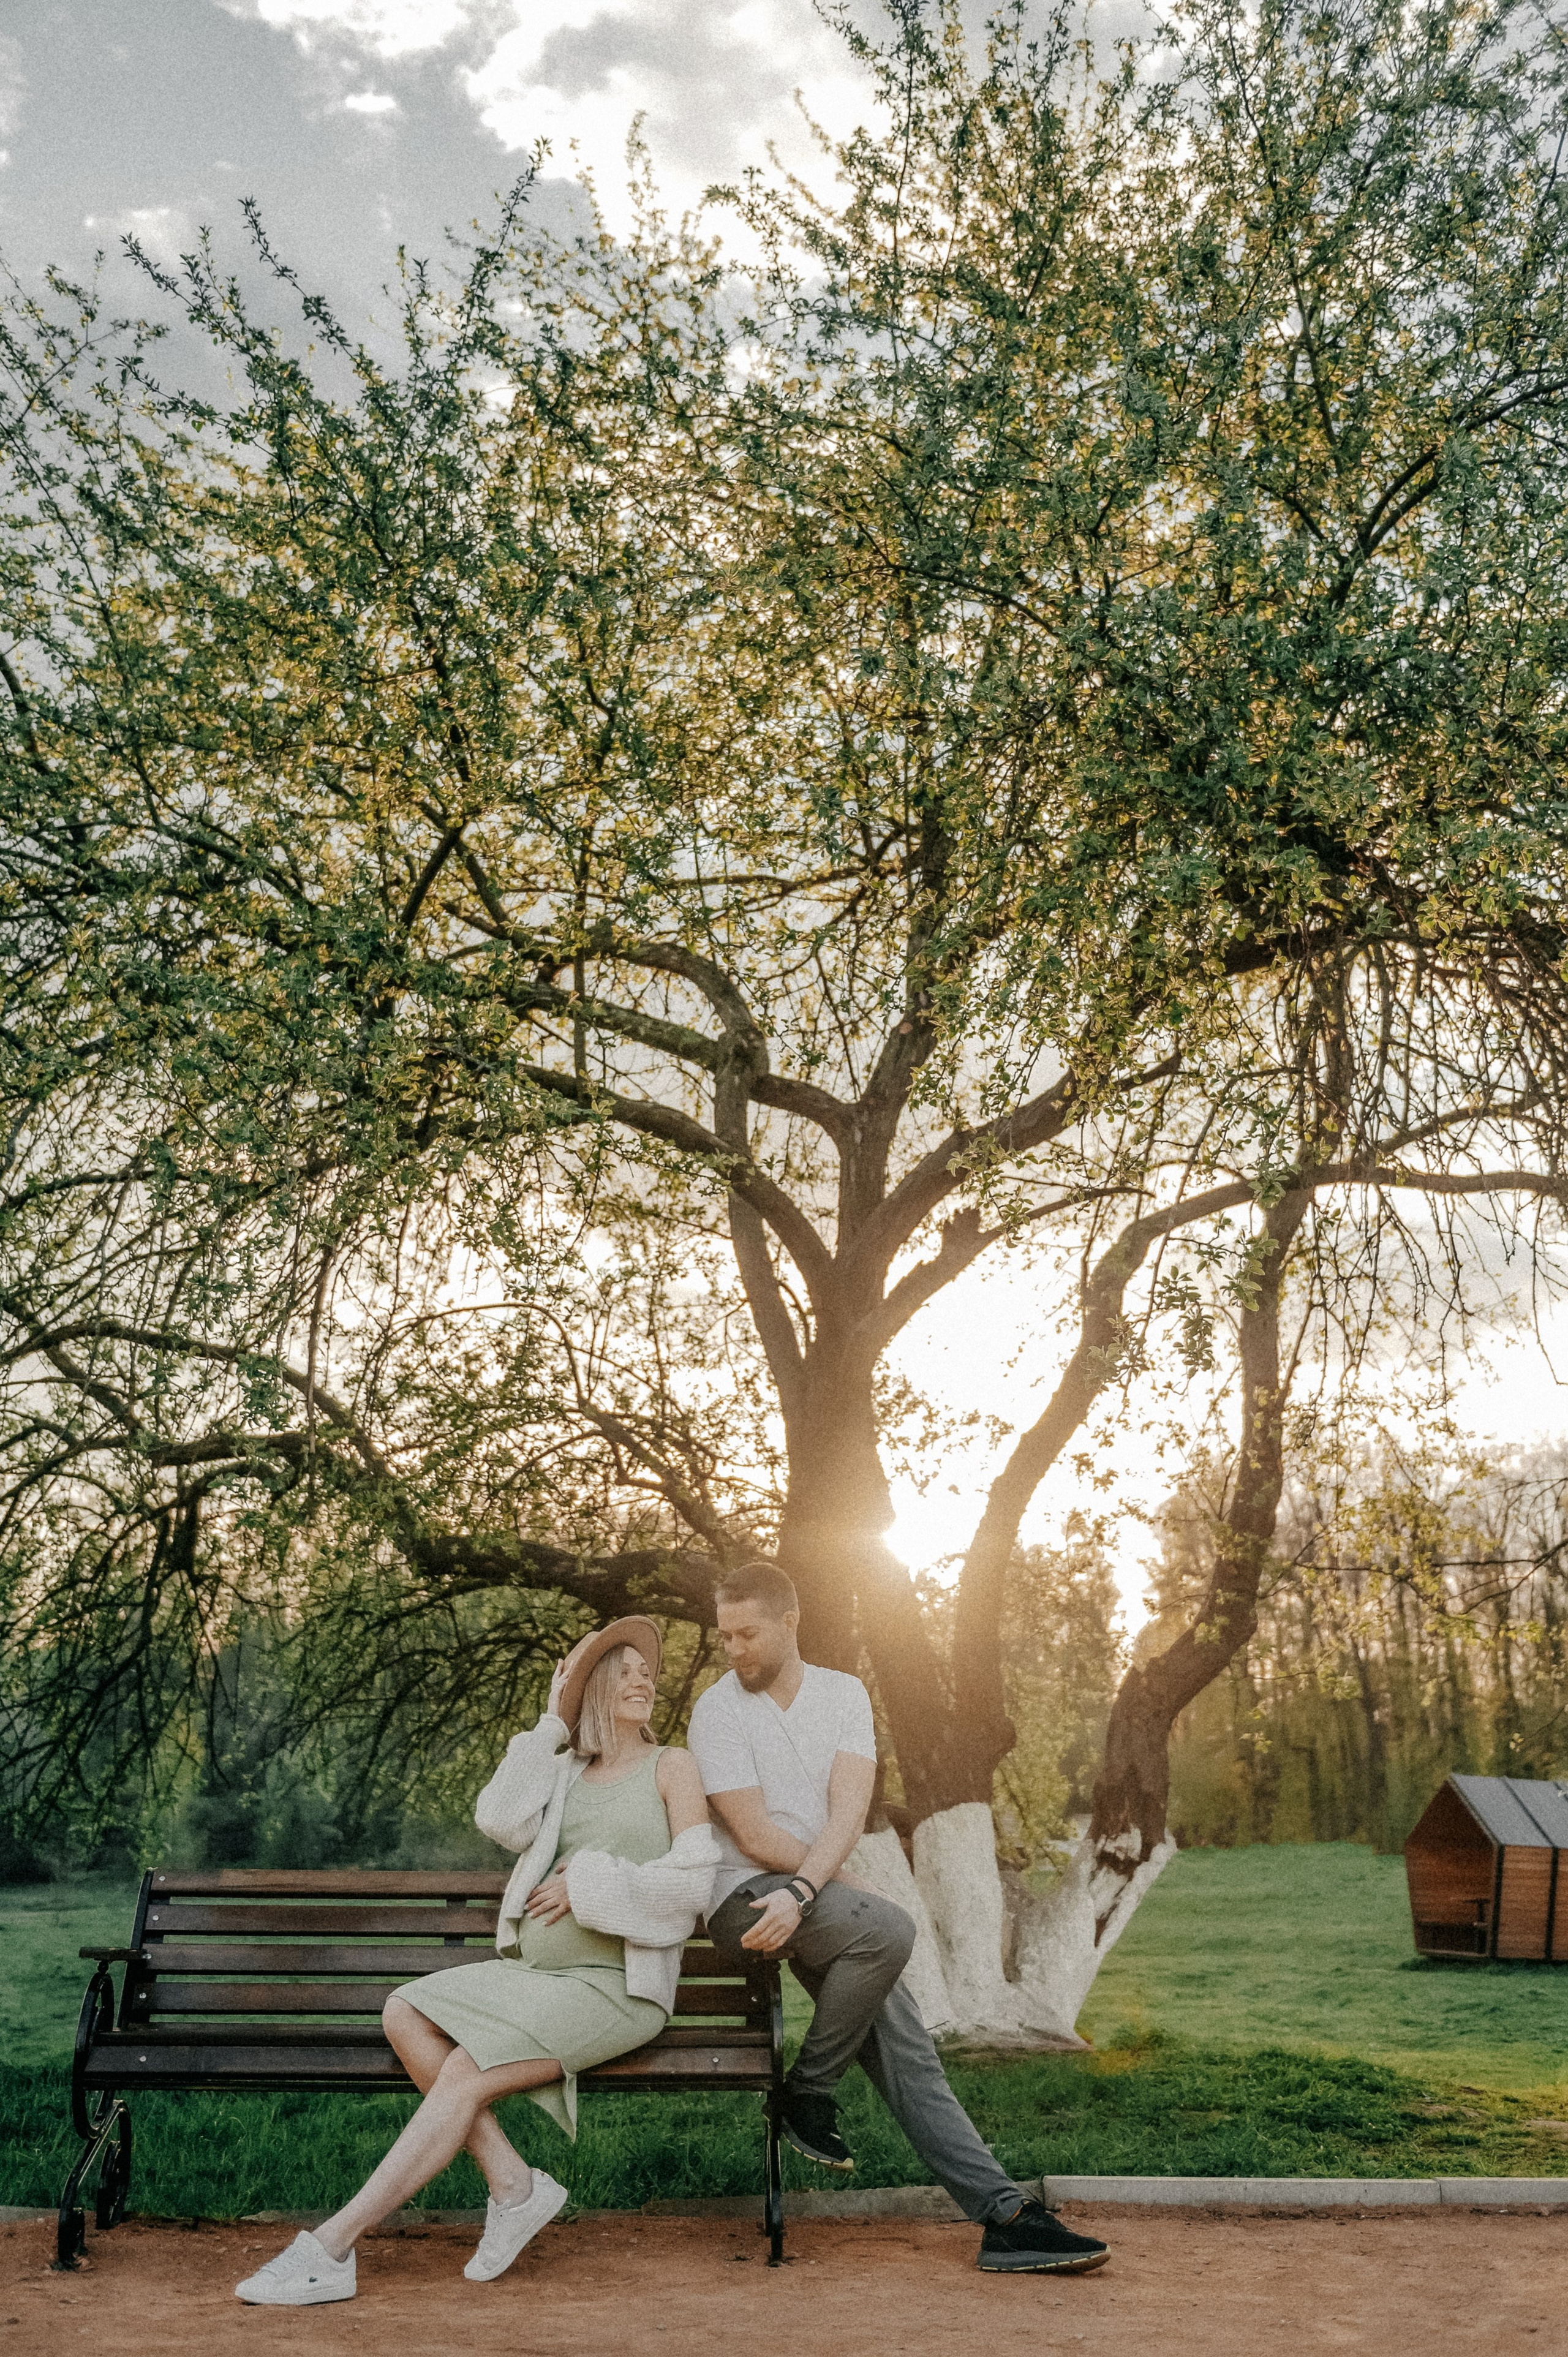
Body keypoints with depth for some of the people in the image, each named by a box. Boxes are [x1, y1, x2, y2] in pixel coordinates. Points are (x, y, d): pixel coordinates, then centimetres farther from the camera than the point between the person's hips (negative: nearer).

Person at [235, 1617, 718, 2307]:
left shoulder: (671, 1767, 5)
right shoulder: (564, 1771, 19)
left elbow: (692, 1883, -4)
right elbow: (499, 1820, -1)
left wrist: (589, 1886, -7)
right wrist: (552, 1723, 1)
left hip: (619, 1984, -6)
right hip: (537, 1969, 6)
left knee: (467, 2071, -24)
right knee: (405, 2012, -16)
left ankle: (330, 2249, -23)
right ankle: (512, 2184, -13)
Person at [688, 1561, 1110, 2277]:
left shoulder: (843, 1694, 5)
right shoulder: (718, 1709, -5)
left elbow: (848, 1813, -9)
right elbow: (754, 1835, -11)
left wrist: (802, 1891, -25)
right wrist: (850, 1888, -10)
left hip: (819, 1901, 5)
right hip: (746, 1898, -4)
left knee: (908, 2051, -8)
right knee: (888, 1929, -30)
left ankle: (1004, 2215, -8)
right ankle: (809, 2092, -13)